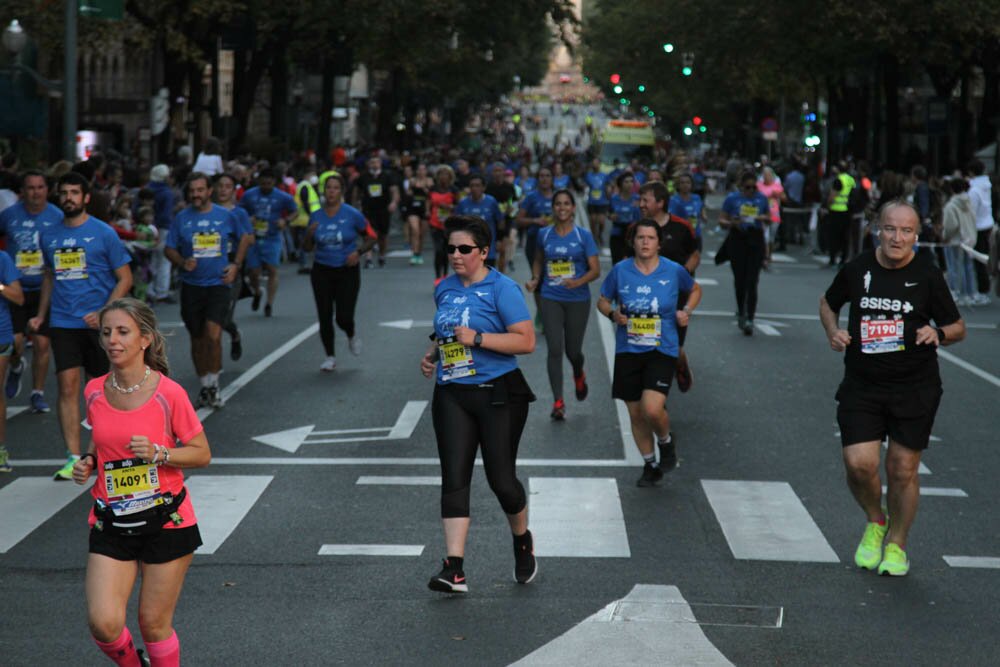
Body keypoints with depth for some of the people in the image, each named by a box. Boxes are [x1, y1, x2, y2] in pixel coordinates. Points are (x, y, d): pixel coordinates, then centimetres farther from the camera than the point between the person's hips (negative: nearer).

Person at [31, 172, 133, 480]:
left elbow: (125, 278, -3)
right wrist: (40, 315, 15)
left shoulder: (103, 233, -4)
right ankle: (73, 457, -7)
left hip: (98, 324, -2)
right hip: (62, 324, 2)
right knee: (67, 387, -7)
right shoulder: (49, 236, 9)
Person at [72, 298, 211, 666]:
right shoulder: (95, 392, 2)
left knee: (154, 623, 4)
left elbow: (202, 454, -4)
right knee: (103, 623, -9)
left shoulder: (169, 393, -11)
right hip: (111, 523, 3)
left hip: (165, 520, -3)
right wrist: (88, 463, -1)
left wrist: (158, 453, -20)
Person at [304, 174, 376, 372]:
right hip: (322, 272, 2)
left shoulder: (352, 214, -8)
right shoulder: (316, 216, 0)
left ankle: (352, 336, 29)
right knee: (324, 317, 1)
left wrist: (359, 252, -15)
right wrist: (309, 234, -12)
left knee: (344, 317, -8)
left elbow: (371, 237, 1)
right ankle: (330, 357, 17)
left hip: (347, 271, -2)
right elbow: (308, 247, 9)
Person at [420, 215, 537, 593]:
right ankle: (454, 569, -10)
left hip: (498, 394, -5)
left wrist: (477, 338, -21)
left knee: (501, 478, -1)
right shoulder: (444, 289, 12)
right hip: (452, 395, 5)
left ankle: (523, 543, 30)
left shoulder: (501, 288, -9)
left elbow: (526, 341, -15)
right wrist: (432, 354, 10)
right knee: (454, 478, -6)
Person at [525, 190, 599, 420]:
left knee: (573, 350, 7)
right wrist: (535, 279, 3)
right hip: (550, 299, 1)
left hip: (578, 300, -1)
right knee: (554, 349, -10)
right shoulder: (544, 235, 4)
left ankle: (579, 376, 44)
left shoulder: (583, 236, -4)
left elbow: (595, 270, -7)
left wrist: (579, 282, -25)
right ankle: (558, 402, -8)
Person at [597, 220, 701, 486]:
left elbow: (695, 290, 17)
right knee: (636, 414, 9)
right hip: (628, 352, 2)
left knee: (652, 409, -20)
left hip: (662, 351, -2)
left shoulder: (674, 271, -3)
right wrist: (612, 314, -11)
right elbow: (602, 301, 10)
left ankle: (666, 441, 14)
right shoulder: (620, 271, -2)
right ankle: (650, 465, 31)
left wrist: (686, 310, -2)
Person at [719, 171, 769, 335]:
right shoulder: (732, 198, 0)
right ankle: (741, 312, 26)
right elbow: (721, 220, 1)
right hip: (737, 240, 0)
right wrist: (732, 223, -20)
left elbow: (769, 218, 17)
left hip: (756, 240, 0)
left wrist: (764, 218, -6)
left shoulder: (761, 198, 7)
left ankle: (749, 319, -10)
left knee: (752, 281, -8)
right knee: (739, 279, 4)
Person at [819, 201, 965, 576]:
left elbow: (958, 327, 4)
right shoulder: (857, 269, 0)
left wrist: (938, 333, -18)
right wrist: (833, 332, 1)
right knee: (859, 464, -10)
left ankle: (896, 545, 26)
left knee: (903, 471, 3)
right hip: (861, 386, 1)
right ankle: (875, 523, 21)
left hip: (915, 389, -1)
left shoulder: (927, 275, -4)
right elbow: (828, 302, 20)